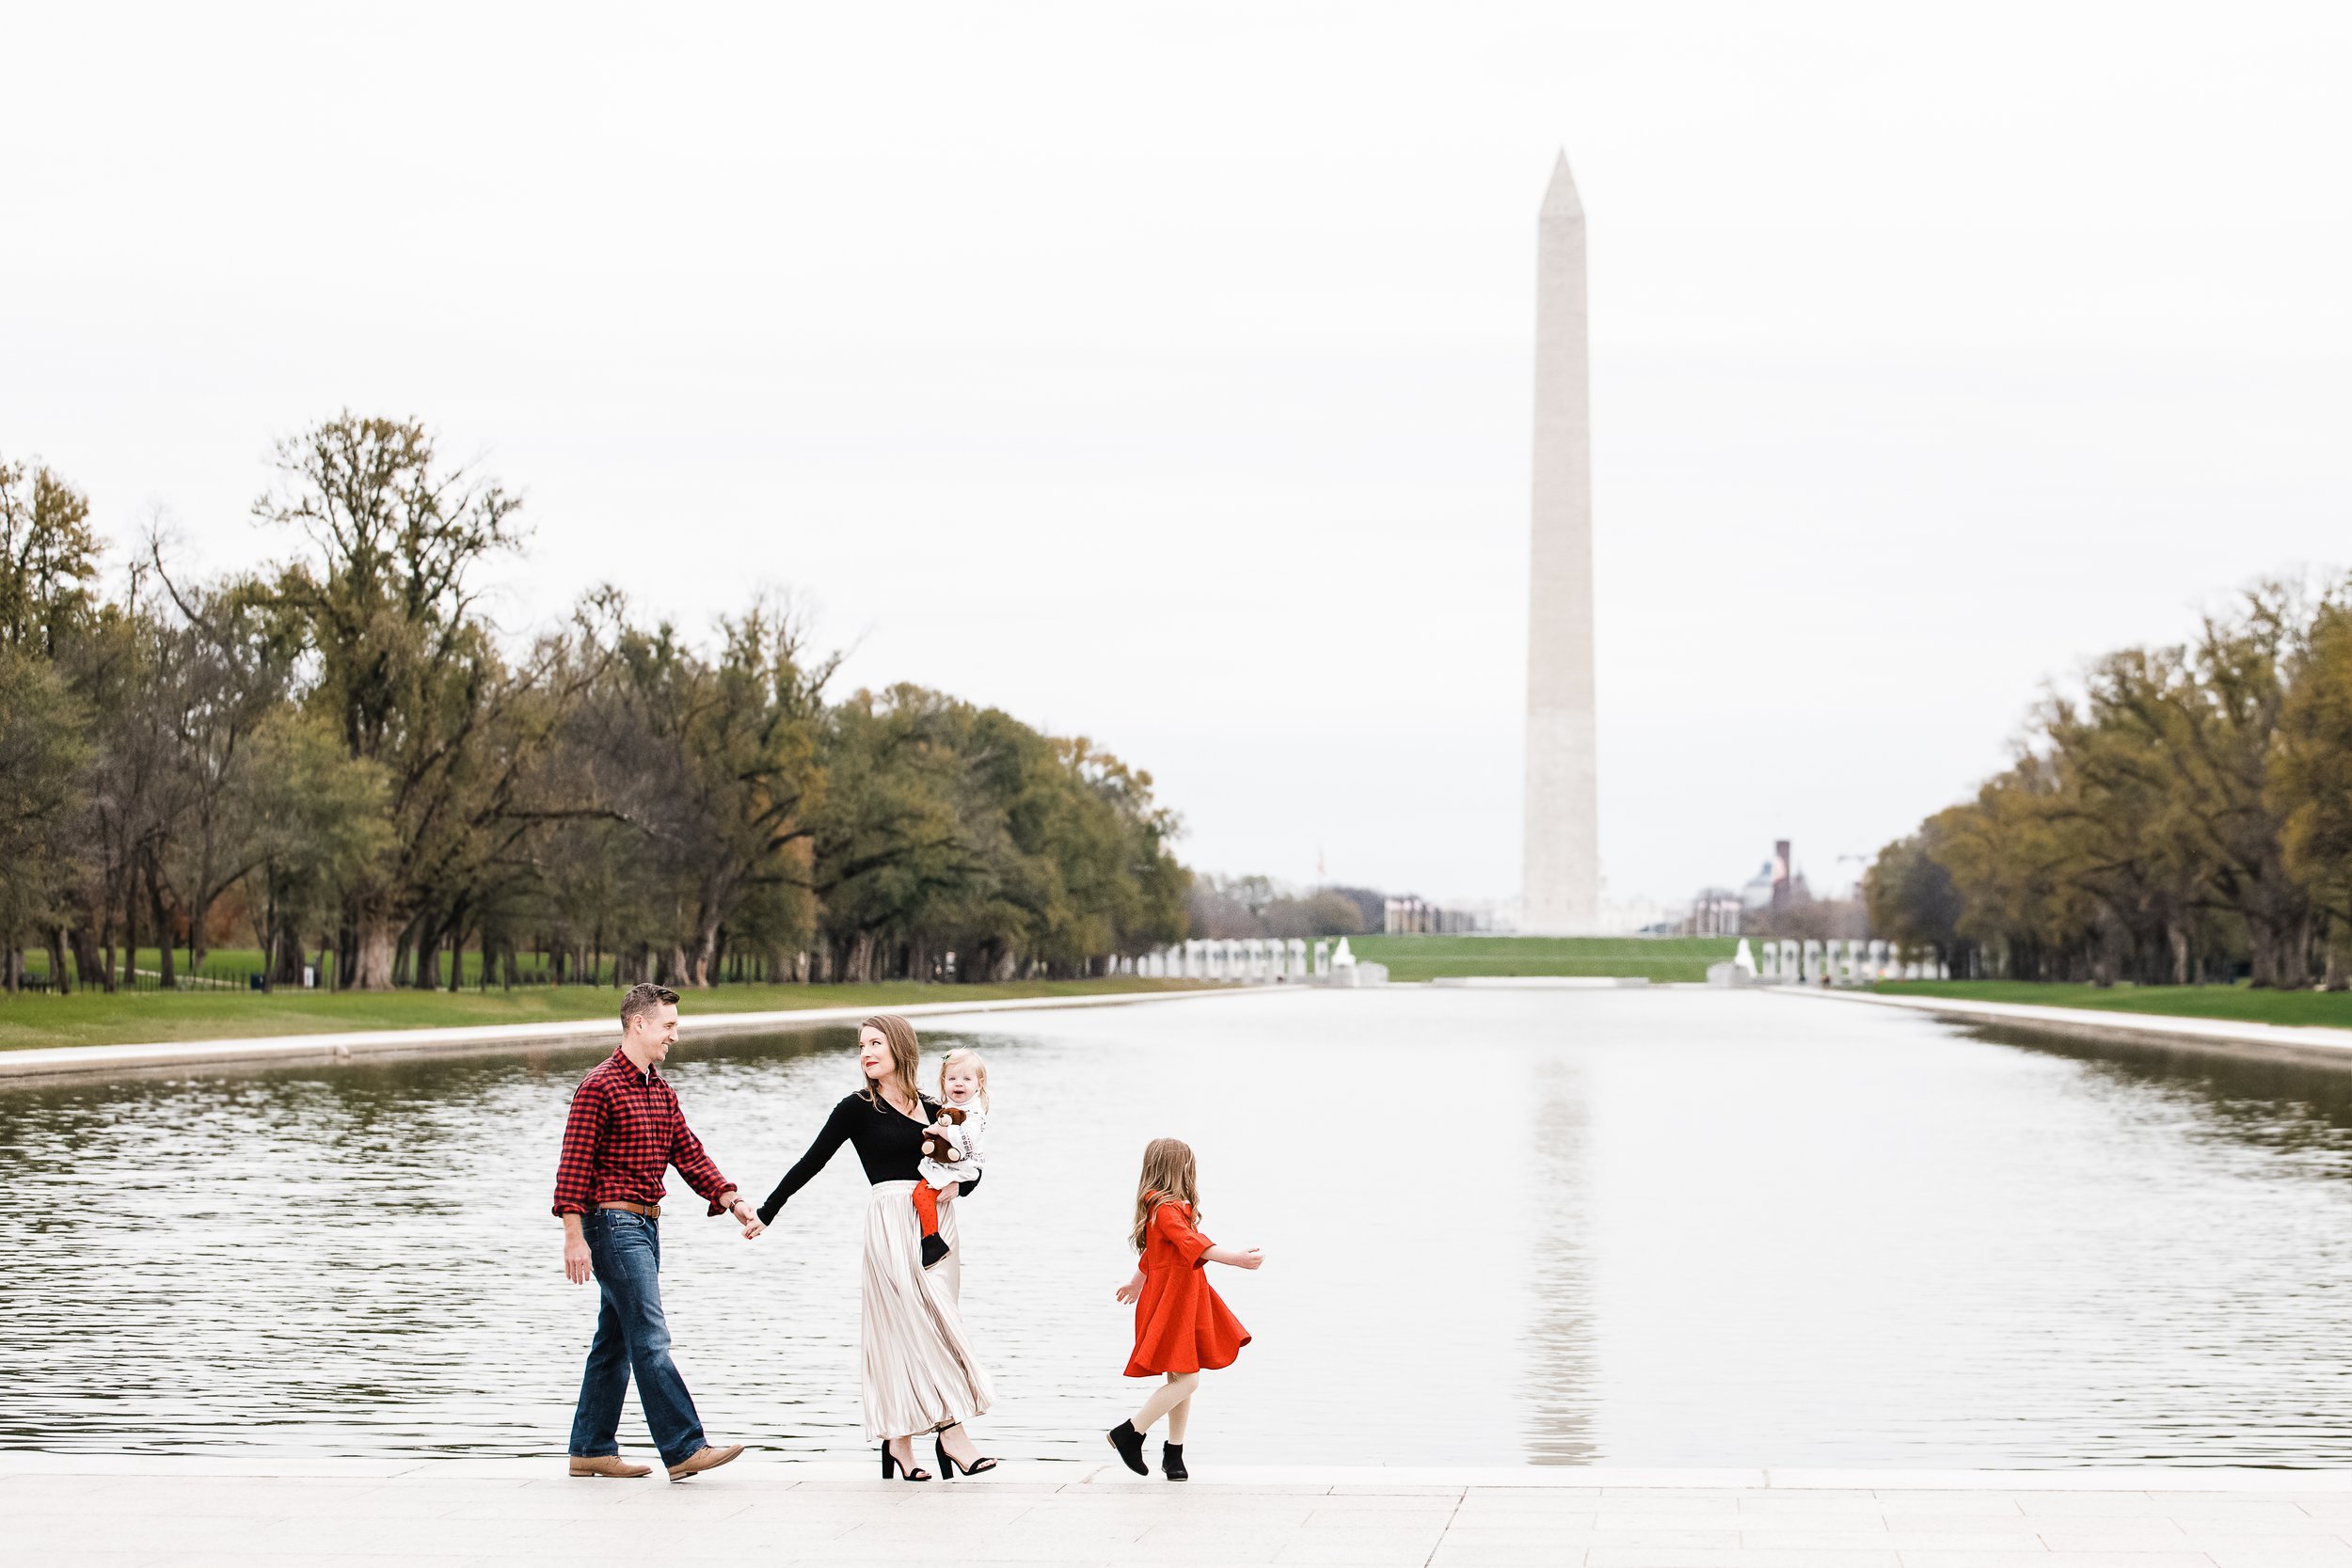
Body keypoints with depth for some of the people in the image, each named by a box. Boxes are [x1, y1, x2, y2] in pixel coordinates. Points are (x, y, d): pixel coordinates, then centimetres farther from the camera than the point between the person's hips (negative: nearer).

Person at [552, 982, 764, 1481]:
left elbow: (689, 1155, 13)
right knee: (650, 1340, -11)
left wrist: (732, 1201, -1)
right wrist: (574, 1236, -19)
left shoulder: (661, 1092, 16)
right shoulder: (600, 1086, -11)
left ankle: (591, 1450, 18)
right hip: (613, 1222, -9)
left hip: (646, 1225, 9)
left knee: (616, 1341, 12)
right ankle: (684, 1450, -13)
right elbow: (573, 1164, -14)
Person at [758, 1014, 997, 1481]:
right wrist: (765, 1213, -1)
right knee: (926, 1324, -11)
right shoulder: (858, 1108, 2)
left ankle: (898, 1443, 4)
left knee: (909, 1331, 2)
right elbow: (811, 1162, 2)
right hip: (892, 1220, -4)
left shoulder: (932, 1110, 13)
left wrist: (955, 1185, -3)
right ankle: (953, 1434, -12)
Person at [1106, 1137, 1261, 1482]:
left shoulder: (1166, 1205, 16)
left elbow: (1152, 1253, 33)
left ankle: (1174, 1454, 17)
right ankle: (1130, 1434, -3)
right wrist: (1237, 1258, -44)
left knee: (1182, 1379, 11)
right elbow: (1192, 1243, -34)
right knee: (1185, 1379, -12)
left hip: (1184, 1299, 11)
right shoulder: (1166, 1208, -18)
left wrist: (1137, 1282, 47)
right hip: (1172, 1301, -11)